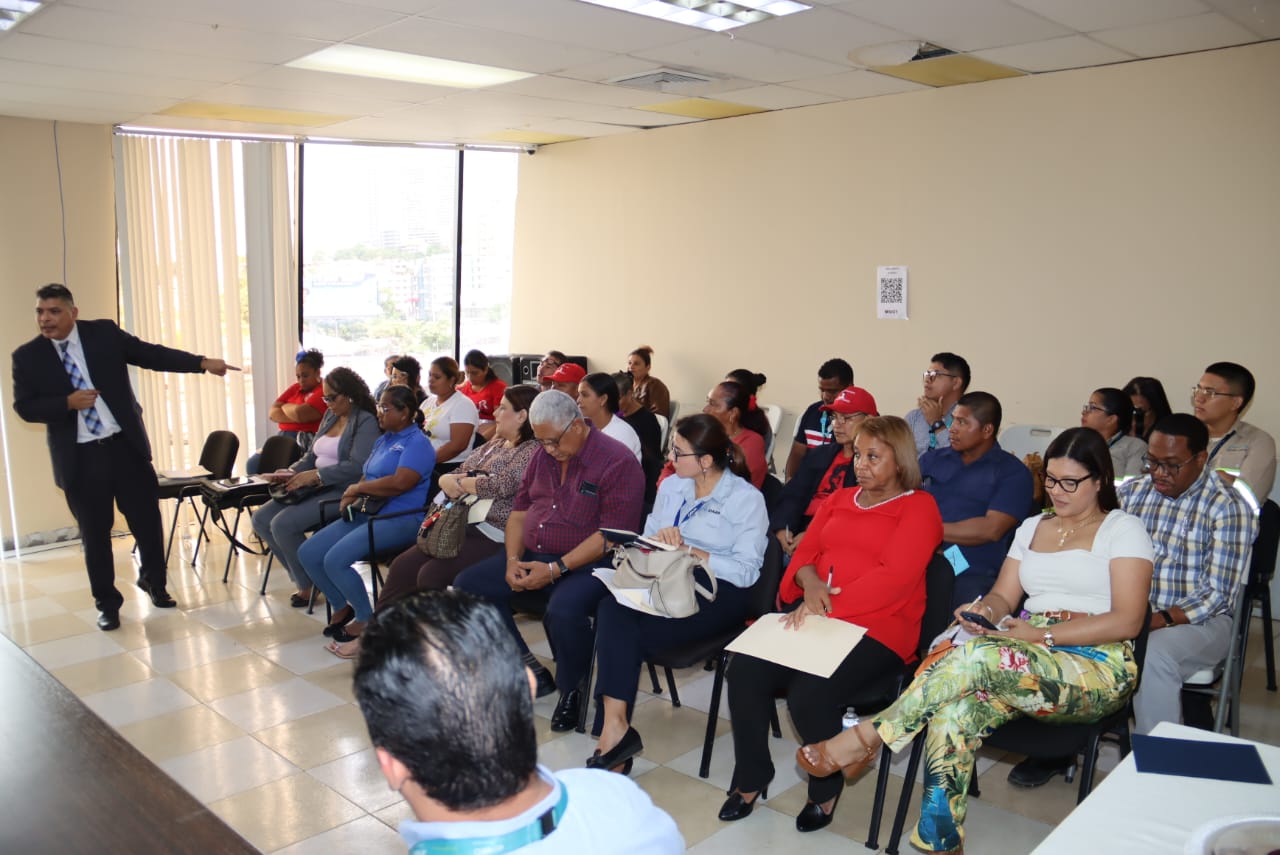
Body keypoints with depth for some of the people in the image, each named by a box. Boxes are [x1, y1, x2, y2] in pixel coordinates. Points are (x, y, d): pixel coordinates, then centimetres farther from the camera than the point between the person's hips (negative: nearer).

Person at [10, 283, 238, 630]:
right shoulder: (28, 356, 1)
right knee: (94, 534, 7)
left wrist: (202, 363, -12)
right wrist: (67, 403, -17)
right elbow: (24, 407, -1)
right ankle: (106, 603, 23)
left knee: (147, 519, 10)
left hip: (125, 444, 1)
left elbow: (152, 354, -2)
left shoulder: (105, 333, 1)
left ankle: (153, 580, 35)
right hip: (78, 457, -1)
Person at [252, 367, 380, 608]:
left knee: (283, 524, -23)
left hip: (342, 491, -9)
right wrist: (292, 472, -1)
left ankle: (309, 584, -2)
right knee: (261, 520, -4)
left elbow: (357, 466, -21)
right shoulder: (330, 416, 16)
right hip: (317, 488, 9)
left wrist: (314, 475, -24)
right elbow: (311, 455, 19)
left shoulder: (365, 422, -10)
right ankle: (301, 575, 6)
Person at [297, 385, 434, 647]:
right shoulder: (382, 440, 20)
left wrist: (357, 488, -11)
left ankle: (365, 618, -3)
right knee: (307, 553, 0)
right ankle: (342, 607, 18)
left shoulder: (417, 443, -10)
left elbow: (400, 483, -24)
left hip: (399, 519, -10)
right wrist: (350, 496, -2)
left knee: (335, 560, -25)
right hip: (365, 513, 10)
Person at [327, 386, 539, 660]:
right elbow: (458, 473, 18)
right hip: (461, 526, 9)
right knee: (403, 565, 0)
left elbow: (499, 485, -24)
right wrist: (448, 481, -7)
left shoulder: (532, 452, -10)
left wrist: (458, 483, -8)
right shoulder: (494, 444, 18)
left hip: (493, 536, -9)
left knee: (431, 574, -20)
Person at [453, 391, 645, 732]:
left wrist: (556, 570, -24)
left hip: (586, 564, -8)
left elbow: (613, 534, -19)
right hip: (531, 557, 8)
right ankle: (531, 674, 2)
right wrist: (513, 560, -5)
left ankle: (571, 691, -5)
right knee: (467, 586, -5)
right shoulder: (543, 456, 11)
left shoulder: (618, 462, -13)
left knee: (563, 611, -37)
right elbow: (519, 511, 14)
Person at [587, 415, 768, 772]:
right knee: (612, 609, -29)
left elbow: (745, 571, -10)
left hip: (719, 593, -5)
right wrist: (660, 541, -6)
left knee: (625, 632, -29)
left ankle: (614, 729, -20)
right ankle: (614, 730, -32)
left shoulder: (747, 498, -2)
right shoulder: (671, 487, 17)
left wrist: (689, 550, -13)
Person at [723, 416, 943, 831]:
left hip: (877, 626, -5)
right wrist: (811, 585, -9)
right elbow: (805, 552, 15)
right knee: (745, 670, -18)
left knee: (809, 692, -29)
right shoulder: (840, 498, 20)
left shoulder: (918, 506, 1)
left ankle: (825, 789, 0)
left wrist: (830, 607, -19)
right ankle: (750, 778, 2)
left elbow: (894, 577, -12)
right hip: (818, 618, 6)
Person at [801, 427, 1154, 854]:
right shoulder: (1032, 527, 20)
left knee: (976, 655, -34)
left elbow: (1127, 621, -7)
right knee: (951, 717, -29)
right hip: (1024, 661, 5)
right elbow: (1002, 598, 16)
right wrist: (986, 612, -9)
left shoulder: (1123, 530, 3)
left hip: (1098, 669, -5)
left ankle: (866, 738, -23)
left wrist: (1043, 634, -17)